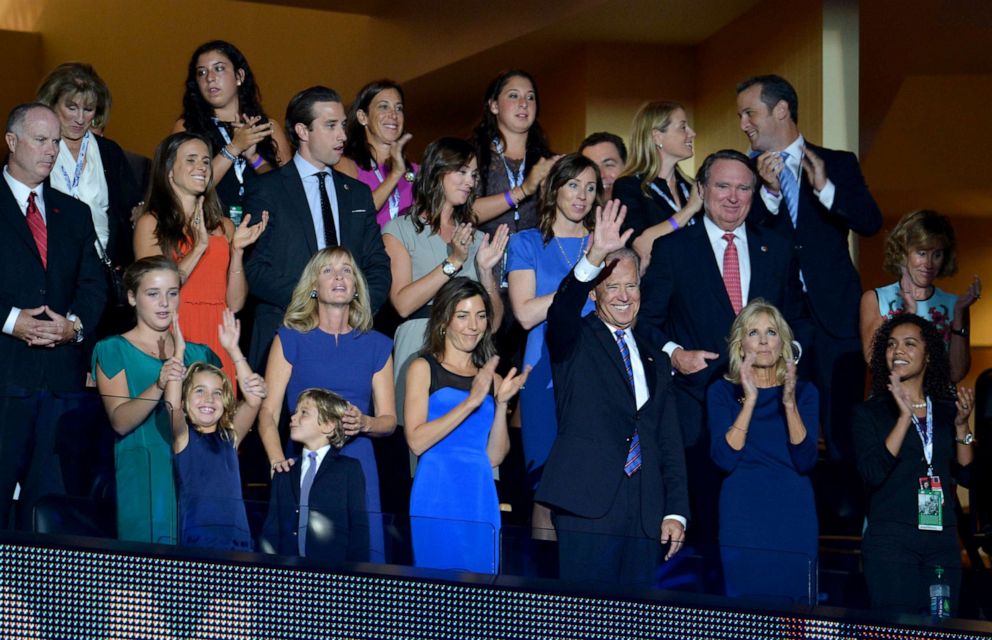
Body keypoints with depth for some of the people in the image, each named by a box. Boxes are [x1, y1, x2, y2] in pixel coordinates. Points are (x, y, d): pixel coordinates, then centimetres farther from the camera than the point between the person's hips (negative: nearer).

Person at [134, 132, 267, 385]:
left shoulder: (224, 226, 15)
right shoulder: (150, 223, 3)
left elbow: (235, 304, 9)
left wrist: (237, 250, -4)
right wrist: (199, 247, -14)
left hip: (217, 342, 3)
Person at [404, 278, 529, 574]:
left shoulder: (491, 379, 14)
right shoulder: (424, 368, 3)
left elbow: (494, 457, 10)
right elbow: (417, 441, -9)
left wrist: (502, 403, -2)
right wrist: (471, 402, -13)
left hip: (480, 498, 4)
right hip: (437, 495, -4)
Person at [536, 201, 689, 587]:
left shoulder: (655, 359, 20)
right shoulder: (575, 342, 7)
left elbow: (670, 443, 17)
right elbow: (561, 311, -18)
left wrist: (676, 512, 8)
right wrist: (596, 256, -34)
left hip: (645, 516, 4)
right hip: (588, 507, -4)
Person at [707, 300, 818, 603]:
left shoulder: (804, 392, 9)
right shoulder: (722, 391, 6)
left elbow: (806, 461, -4)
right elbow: (725, 459, -8)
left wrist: (789, 403, -14)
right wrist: (750, 400, -13)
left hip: (794, 523, 1)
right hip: (742, 524, -1)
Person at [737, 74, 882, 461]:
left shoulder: (838, 165, 8)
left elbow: (870, 223, -5)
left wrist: (825, 188, -19)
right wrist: (769, 192, -16)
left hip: (833, 318, 0)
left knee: (843, 435, 0)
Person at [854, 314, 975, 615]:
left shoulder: (946, 410, 12)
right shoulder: (869, 412, 2)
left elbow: (965, 475, 8)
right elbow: (873, 474, -13)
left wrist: (961, 425, -5)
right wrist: (905, 417, -15)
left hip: (943, 538, 4)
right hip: (890, 540, -4)